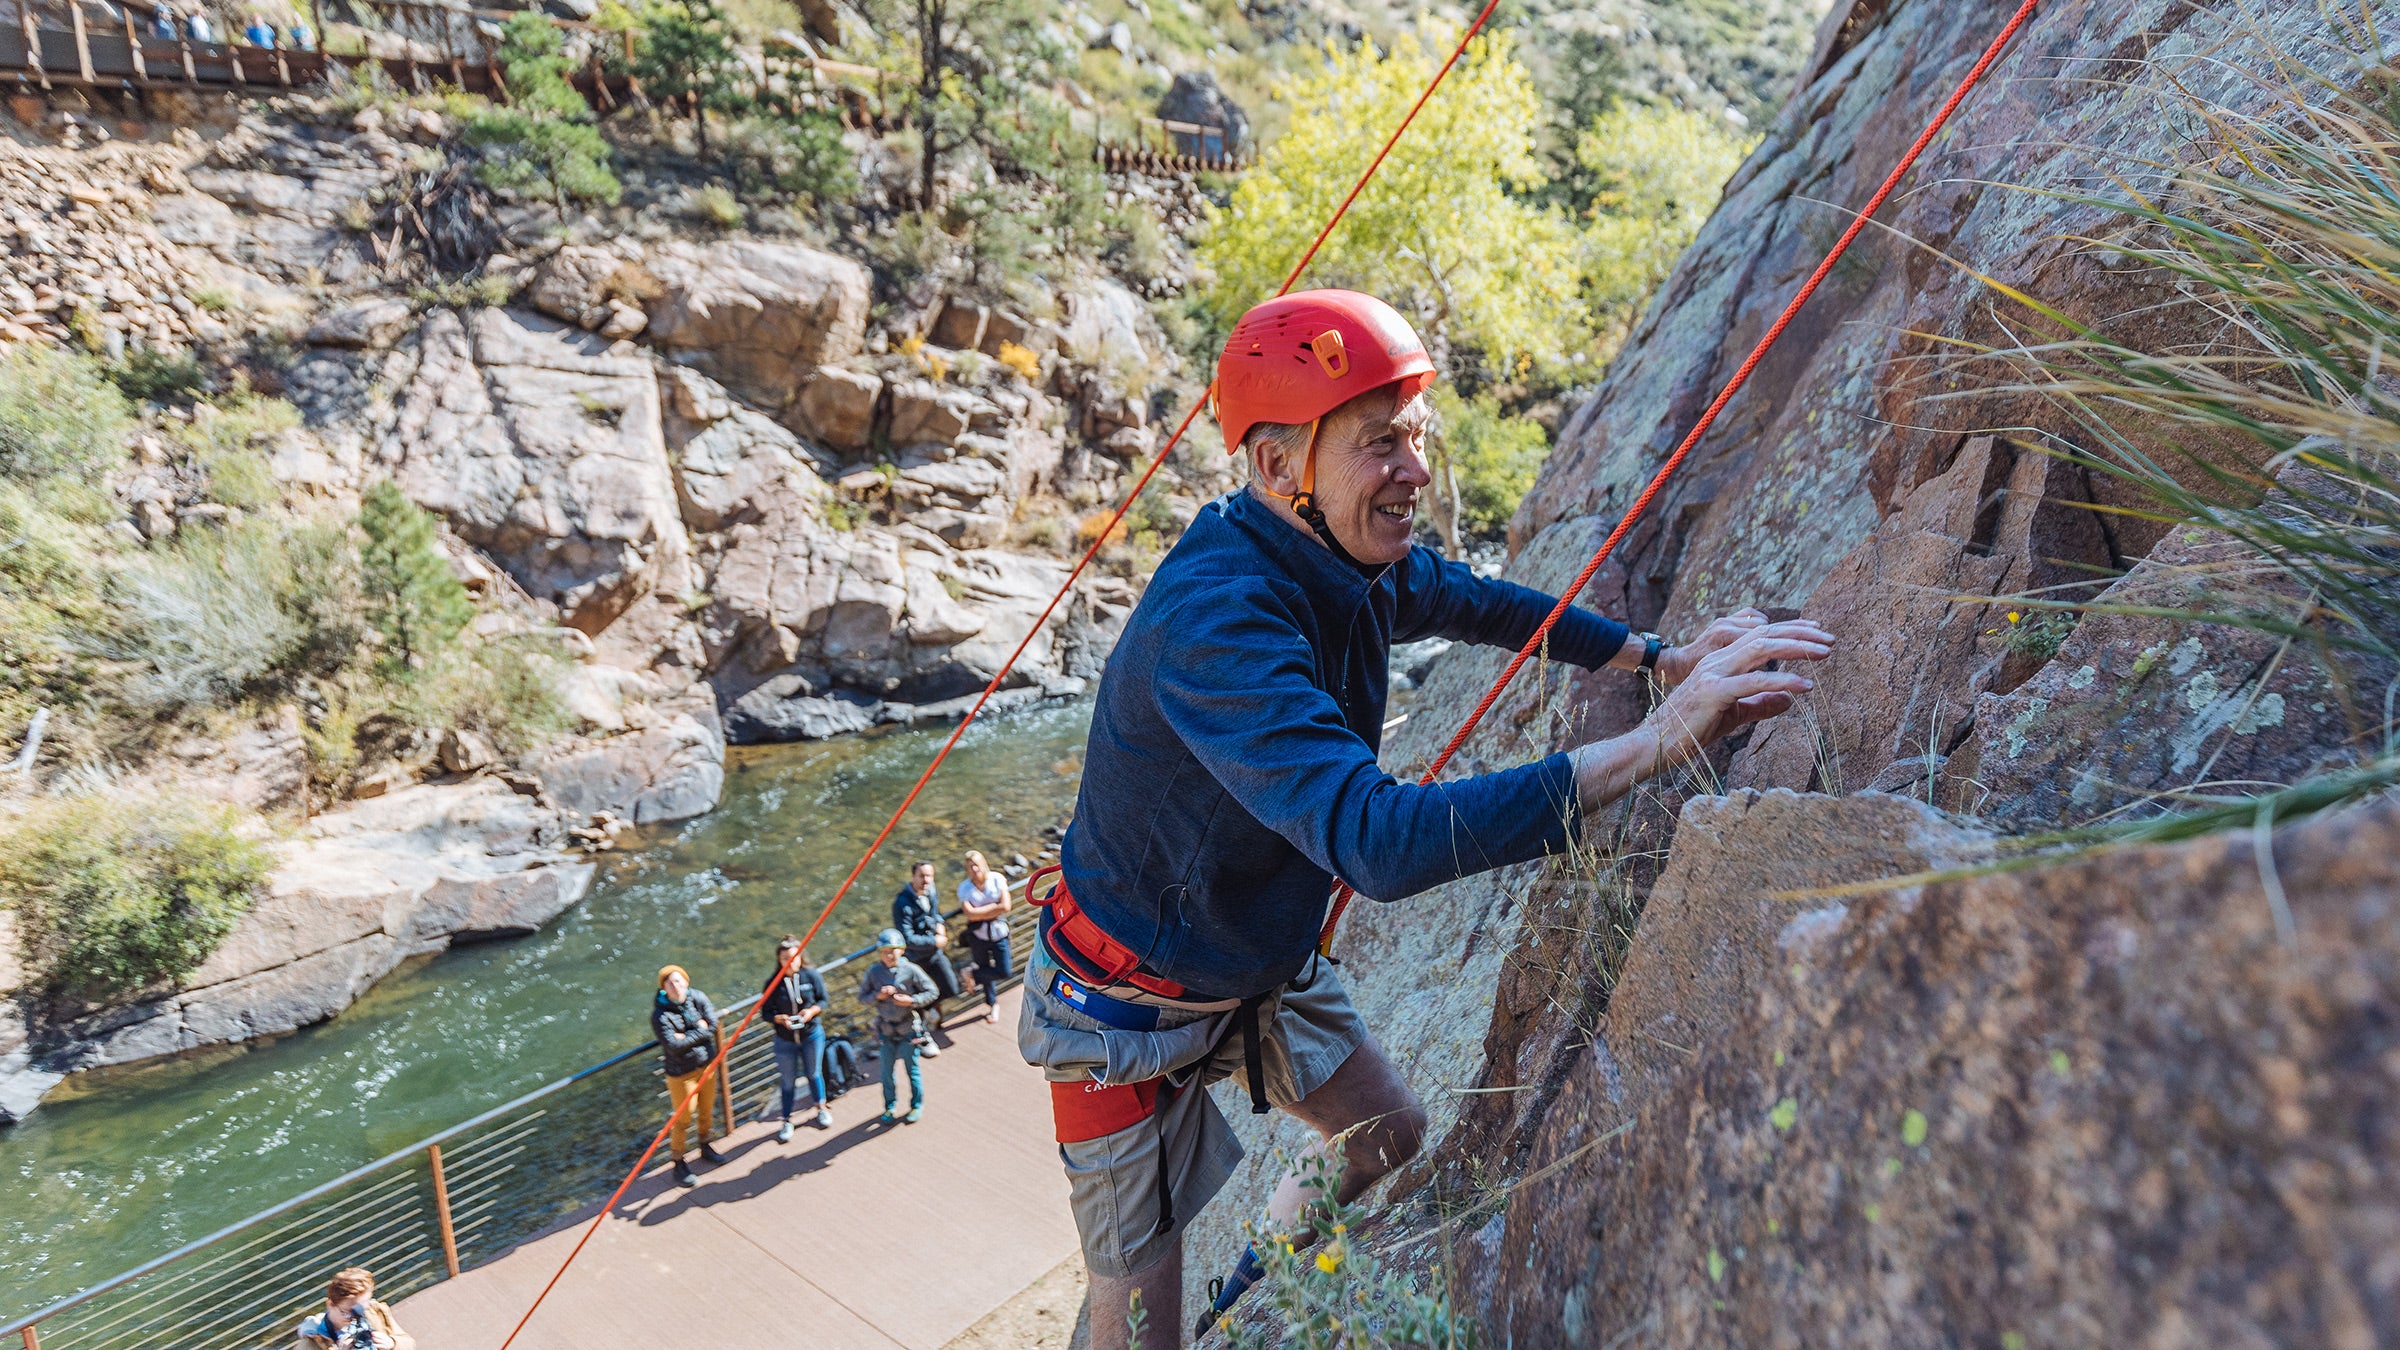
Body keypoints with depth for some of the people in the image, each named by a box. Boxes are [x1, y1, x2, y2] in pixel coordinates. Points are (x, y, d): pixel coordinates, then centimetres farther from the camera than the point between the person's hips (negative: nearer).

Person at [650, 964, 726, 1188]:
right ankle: (679, 1164, 22)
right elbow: (674, 1046, -27)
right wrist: (699, 1031, -19)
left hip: (707, 1065, 5)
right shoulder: (660, 1015, -22)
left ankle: (705, 1148, 44)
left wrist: (687, 1037, -23)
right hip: (681, 1073, -5)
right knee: (683, 1120, 5)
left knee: (706, 1112, 22)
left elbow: (712, 1026, -13)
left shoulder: (698, 998, -8)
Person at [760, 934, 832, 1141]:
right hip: (785, 1039, 0)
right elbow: (766, 1012, -6)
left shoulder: (811, 975, -11)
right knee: (788, 1082, 9)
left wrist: (812, 1011, -20)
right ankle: (787, 1122, 26)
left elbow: (823, 1000, -1)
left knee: (814, 1074, 17)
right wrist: (779, 1019, -25)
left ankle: (822, 1109, 41)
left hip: (812, 1034, 0)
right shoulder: (773, 984, -12)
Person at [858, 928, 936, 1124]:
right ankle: (890, 1106, 34)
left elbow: (932, 992, -6)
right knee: (887, 1070, 13)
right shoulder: (873, 972, -7)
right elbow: (862, 997, 1)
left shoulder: (911, 970, -13)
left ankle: (917, 1106, 27)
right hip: (885, 1029, 2)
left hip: (908, 1028, -2)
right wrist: (878, 996, -18)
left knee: (912, 1069, 9)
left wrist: (911, 1000, -20)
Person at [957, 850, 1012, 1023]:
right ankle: (993, 1004, 39)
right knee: (987, 971, 15)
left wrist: (980, 912, -16)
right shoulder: (964, 887, -9)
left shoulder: (997, 879, -9)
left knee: (1005, 972, -4)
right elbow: (969, 913, -20)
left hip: (999, 932, 0)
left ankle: (973, 974, 21)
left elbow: (1005, 906, -16)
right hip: (977, 935, 0)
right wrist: (994, 907, -18)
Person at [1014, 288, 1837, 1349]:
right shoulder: (1213, 620, -37)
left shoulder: (1358, 566, -9)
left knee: (1392, 1138, 21)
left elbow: (1483, 605, 12)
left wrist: (1659, 659, 6)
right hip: (1134, 1012, -8)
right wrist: (1657, 743, -49)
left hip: (1269, 970, 8)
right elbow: (1381, 840, -48)